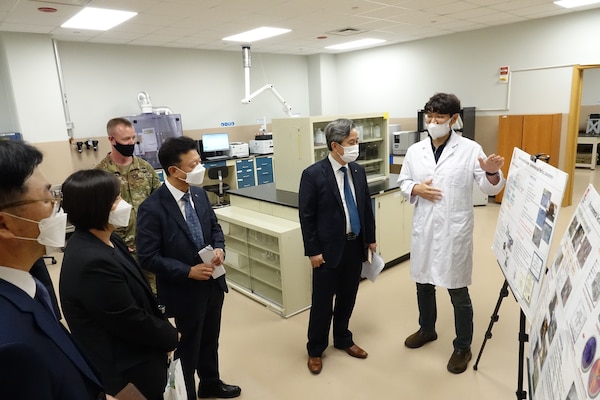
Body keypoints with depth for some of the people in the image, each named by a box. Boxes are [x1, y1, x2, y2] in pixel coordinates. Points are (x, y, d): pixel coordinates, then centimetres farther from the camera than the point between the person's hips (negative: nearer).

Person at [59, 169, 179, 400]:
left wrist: (162, 327, 4)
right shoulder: (93, 262, -32)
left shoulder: (104, 240, -2)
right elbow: (131, 322, -25)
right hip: (124, 363, -8)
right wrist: (171, 336, -10)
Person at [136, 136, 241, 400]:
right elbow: (148, 258, -20)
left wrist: (219, 249, -11)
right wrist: (189, 272, -24)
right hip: (184, 291, -6)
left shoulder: (199, 194, -3)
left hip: (212, 283, 6)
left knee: (210, 340, 26)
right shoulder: (152, 208, -23)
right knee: (187, 349, 17)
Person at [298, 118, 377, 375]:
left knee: (347, 298, 18)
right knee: (322, 302, 8)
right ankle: (315, 350, 27)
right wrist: (313, 251, -12)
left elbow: (366, 207, 11)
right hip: (329, 249, -5)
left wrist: (370, 238, 12)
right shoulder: (313, 174, -14)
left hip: (355, 246, 5)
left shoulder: (358, 171, 3)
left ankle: (343, 339, 40)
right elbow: (306, 216, -12)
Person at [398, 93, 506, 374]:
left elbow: (490, 188, -6)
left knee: (458, 292, 7)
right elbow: (402, 182, 10)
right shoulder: (415, 151, 4)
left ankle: (462, 347, 28)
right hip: (423, 229, 4)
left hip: (454, 231, -4)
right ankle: (427, 329, 43)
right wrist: (415, 189, -11)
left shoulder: (470, 149, -6)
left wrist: (492, 173, -28)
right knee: (424, 284, 19)